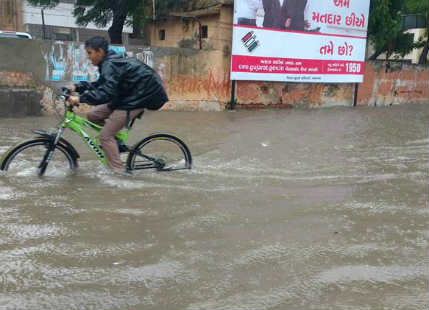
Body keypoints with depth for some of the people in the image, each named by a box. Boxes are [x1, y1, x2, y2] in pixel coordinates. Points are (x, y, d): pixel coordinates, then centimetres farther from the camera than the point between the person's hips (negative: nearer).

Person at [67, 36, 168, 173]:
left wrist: (80, 98, -31)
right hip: (126, 96, 10)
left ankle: (118, 171, -5)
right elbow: (100, 85, 17)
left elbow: (106, 93, -32)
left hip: (135, 100, -10)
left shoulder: (110, 65, -21)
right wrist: (77, 87, 7)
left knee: (105, 136, -10)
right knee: (92, 115, 8)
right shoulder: (109, 62, 10)